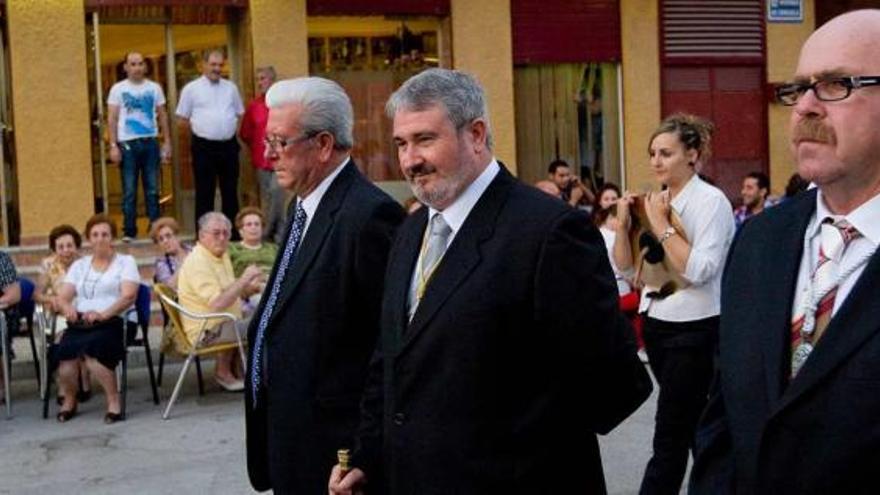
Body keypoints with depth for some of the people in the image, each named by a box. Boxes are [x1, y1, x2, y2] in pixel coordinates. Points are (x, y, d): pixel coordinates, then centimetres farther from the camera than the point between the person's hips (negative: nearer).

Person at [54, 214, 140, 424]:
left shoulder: (125, 261, 10)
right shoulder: (79, 265, 22)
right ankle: (69, 400, 0)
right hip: (79, 323, 4)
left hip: (111, 322, -3)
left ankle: (114, 401, -19)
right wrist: (68, 309, -13)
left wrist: (103, 314, -22)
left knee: (91, 348, -36)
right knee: (65, 351, -28)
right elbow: (62, 298, 12)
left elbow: (129, 296, -6)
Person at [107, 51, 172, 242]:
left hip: (150, 142, 2)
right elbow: (112, 119, 1)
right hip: (127, 144, -2)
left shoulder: (154, 88, 9)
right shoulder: (118, 89, 2)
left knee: (152, 190, 5)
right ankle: (129, 231, 7)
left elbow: (162, 116, 12)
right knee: (129, 191, 1)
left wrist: (167, 142, 5)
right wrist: (113, 146, -7)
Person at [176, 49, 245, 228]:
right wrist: (201, 129, 1)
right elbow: (183, 117, 4)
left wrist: (228, 128, 8)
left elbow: (239, 113, 19)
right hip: (204, 147, -4)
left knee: (230, 192, 9)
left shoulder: (231, 88, 11)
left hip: (229, 145, 4)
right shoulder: (191, 89, 0)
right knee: (204, 193, 1)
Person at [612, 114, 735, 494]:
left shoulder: (711, 201, -11)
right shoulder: (654, 202, 7)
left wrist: (661, 226, -17)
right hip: (656, 321, 7)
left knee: (669, 436, -5)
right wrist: (623, 225, -5)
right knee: (695, 425, 19)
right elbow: (624, 266, 9)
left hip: (694, 328, -7)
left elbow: (698, 270, -22)